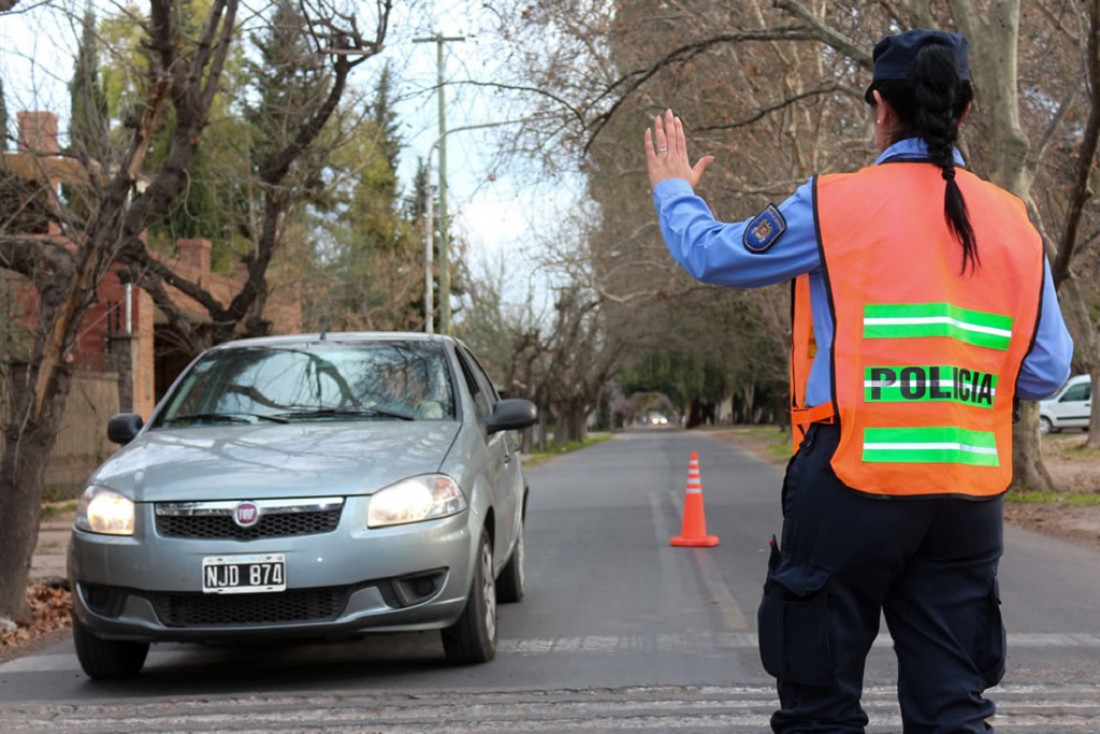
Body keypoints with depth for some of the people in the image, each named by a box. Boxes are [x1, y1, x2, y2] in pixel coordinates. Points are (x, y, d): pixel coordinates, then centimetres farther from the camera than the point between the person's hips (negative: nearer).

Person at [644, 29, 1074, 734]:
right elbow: (1048, 371, 7)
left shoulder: (838, 203, -7)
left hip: (855, 484, -4)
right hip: (971, 498, 4)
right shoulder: (1014, 222, 6)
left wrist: (675, 191, 25)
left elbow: (715, 256, 5)